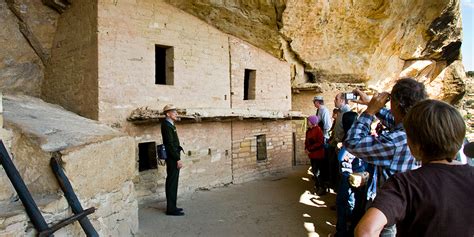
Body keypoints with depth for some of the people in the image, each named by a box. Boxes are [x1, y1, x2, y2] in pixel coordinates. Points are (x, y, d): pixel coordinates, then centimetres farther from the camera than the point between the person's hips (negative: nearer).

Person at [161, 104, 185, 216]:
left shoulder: (169, 125, 15)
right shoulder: (167, 126, -16)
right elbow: (170, 144, -21)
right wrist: (178, 159, -20)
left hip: (173, 158, 10)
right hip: (172, 159, -10)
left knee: (172, 183, 15)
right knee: (172, 183, -4)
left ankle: (172, 206, 24)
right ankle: (171, 209, 2)